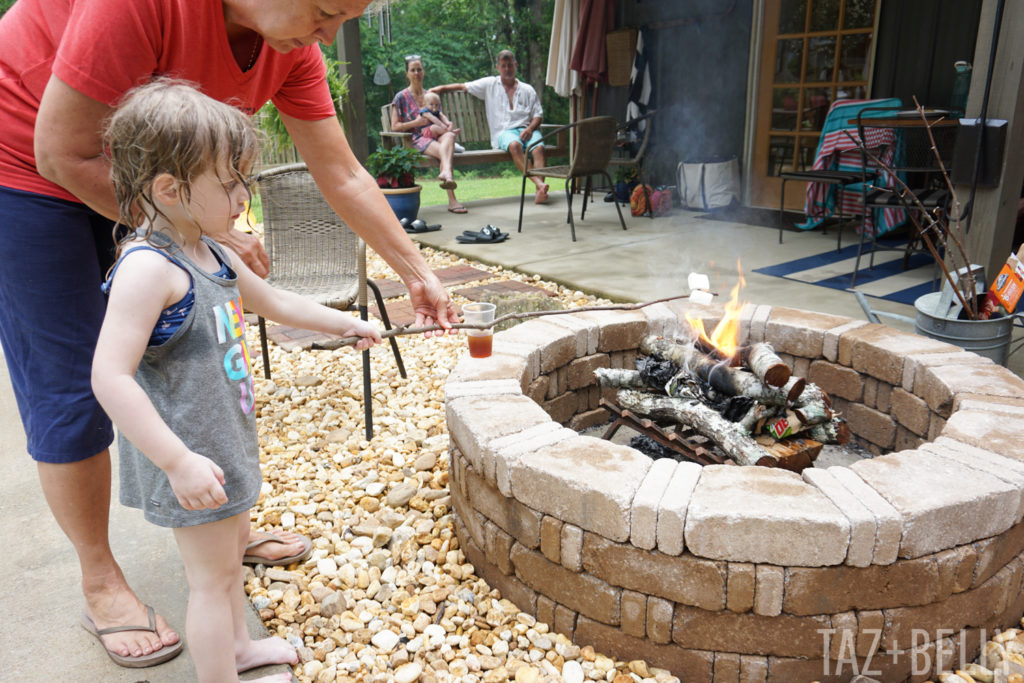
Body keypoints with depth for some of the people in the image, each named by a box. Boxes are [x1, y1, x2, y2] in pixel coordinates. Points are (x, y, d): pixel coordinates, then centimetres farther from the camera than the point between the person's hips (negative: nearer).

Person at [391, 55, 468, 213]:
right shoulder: (401, 97, 10)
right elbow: (395, 126, 6)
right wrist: (415, 123, -9)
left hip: (436, 133, 4)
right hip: (417, 139, -4)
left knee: (450, 135, -36)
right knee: (444, 152, -35)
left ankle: (445, 172, -61)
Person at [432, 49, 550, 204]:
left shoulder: (527, 89, 22)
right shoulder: (489, 84, 19)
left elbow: (538, 115, 16)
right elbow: (463, 86, 23)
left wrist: (530, 129, -5)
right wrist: (442, 88, 10)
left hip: (526, 129, 2)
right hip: (503, 131, -2)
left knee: (538, 147, -33)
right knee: (514, 145, -38)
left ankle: (540, 191, -47)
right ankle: (539, 182, -49)